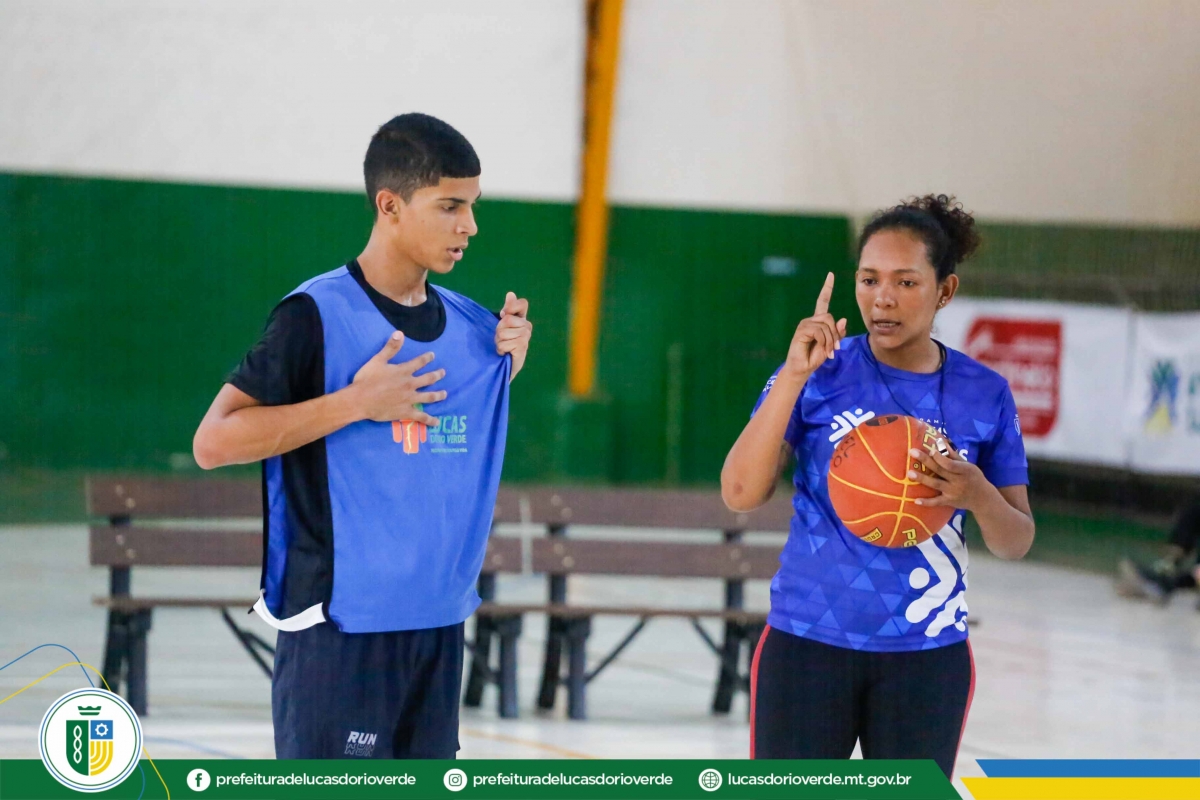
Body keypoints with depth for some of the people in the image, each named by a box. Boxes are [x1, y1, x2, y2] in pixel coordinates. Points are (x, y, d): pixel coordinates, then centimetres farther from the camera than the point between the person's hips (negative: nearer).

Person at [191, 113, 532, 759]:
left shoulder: (473, 327, 9)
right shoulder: (317, 315, -11)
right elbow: (213, 443, -14)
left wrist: (510, 362, 5)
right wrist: (357, 401, -18)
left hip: (438, 624, 7)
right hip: (341, 626, -7)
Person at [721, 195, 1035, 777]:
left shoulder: (984, 395, 1)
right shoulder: (820, 375, -4)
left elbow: (1017, 543, 3)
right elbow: (740, 493, -15)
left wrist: (977, 496, -20)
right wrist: (793, 374, -23)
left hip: (927, 659, 2)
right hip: (809, 643, -2)